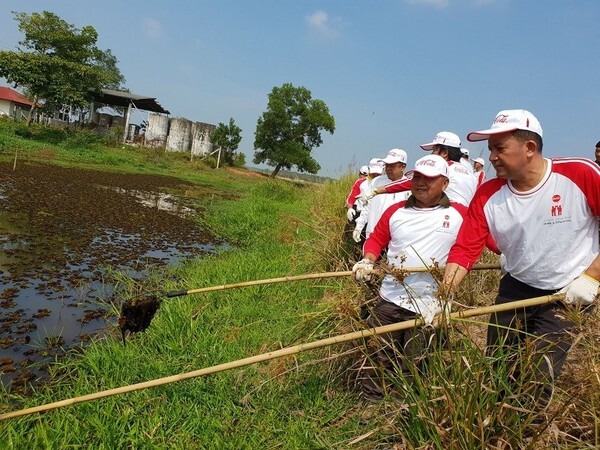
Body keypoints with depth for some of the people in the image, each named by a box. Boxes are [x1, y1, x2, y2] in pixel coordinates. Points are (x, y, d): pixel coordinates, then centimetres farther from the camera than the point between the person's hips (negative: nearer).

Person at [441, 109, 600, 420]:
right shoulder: (487, 195, -9)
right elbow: (464, 250, -14)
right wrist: (442, 298, -24)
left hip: (569, 294, -3)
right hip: (515, 288, 4)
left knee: (537, 377, -7)